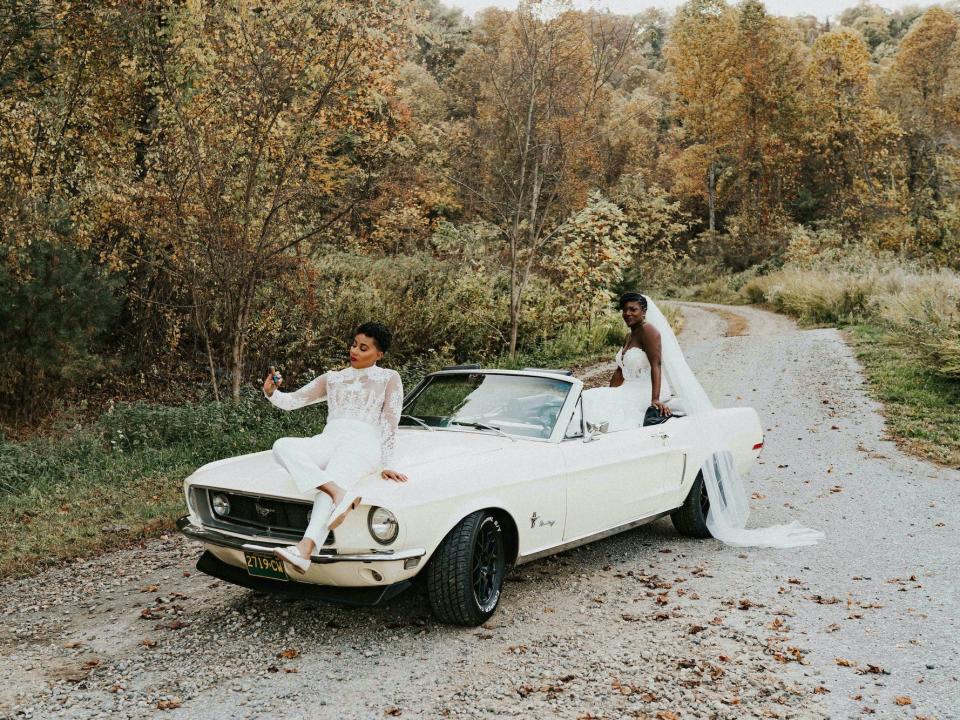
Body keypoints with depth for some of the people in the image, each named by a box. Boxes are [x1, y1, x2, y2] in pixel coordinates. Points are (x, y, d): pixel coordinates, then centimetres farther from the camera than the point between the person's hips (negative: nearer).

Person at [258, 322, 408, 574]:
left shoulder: (389, 378, 16)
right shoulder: (333, 378, 26)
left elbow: (389, 425, 9)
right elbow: (291, 401, 19)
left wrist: (385, 465, 1)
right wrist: (271, 392, -2)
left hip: (363, 444, -4)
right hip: (328, 441, 4)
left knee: (331, 480, -37)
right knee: (282, 446, -29)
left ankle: (304, 550, -56)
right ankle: (342, 494, -44)